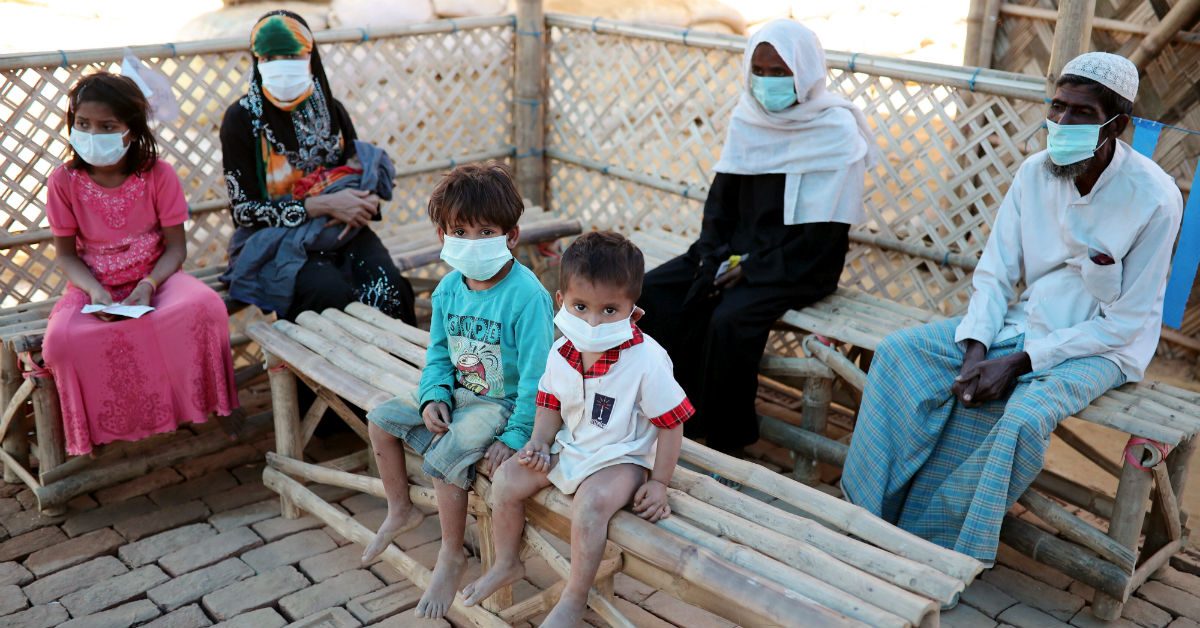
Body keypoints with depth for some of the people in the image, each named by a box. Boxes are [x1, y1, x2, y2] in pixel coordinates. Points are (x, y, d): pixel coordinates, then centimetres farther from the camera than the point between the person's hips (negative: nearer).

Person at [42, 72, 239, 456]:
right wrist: (96, 292, -18)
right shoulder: (65, 181, -2)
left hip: (155, 278, 0)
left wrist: (148, 286, -22)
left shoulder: (157, 173, -5)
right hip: (95, 287, 1)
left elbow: (176, 247, -3)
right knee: (63, 339, -33)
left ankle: (198, 411, -10)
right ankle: (105, 433, -6)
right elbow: (65, 253, 3)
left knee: (202, 306, -34)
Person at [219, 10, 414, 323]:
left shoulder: (330, 109, 7)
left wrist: (367, 201, -10)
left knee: (388, 289, -25)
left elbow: (361, 170, 16)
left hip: (339, 228, 3)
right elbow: (245, 209, -9)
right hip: (276, 238, -3)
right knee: (332, 292, -32)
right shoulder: (241, 118, -4)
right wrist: (326, 205, -18)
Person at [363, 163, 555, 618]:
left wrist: (517, 435, -23)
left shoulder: (527, 295, -24)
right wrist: (434, 397, -8)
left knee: (445, 455, -26)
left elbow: (537, 373, -23)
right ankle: (400, 510, 26)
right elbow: (438, 351, 10)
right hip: (458, 394, 8)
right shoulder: (448, 288, -1)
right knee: (382, 419, 7)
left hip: (504, 402, -8)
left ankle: (451, 557, -4)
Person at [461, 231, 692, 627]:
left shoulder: (646, 360, -25)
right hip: (568, 448, 7)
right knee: (507, 478, 1)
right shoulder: (562, 353, -7)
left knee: (590, 503, -32)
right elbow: (551, 403, 10)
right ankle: (507, 564, 24)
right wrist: (539, 443, -7)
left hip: (622, 459, -6)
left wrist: (659, 483, -16)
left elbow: (670, 423, -17)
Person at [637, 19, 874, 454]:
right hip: (738, 247, 6)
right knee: (653, 293, -14)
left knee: (729, 319, -31)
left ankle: (725, 444, -13)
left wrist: (752, 268, -18)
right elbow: (721, 194, 10)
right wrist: (714, 256, -5)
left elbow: (820, 234, -15)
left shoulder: (836, 132, -12)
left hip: (799, 266, -6)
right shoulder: (748, 118, 6)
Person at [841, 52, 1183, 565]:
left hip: (1101, 347, -5)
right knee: (901, 351, -13)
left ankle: (948, 552, -16)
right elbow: (994, 274, 0)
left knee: (1023, 417, -35)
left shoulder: (1154, 197, -18)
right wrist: (975, 349, -18)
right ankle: (872, 516, -9)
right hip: (1025, 323, 5)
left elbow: (1124, 323, -16)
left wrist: (1019, 361, -22)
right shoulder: (1036, 172, -3)